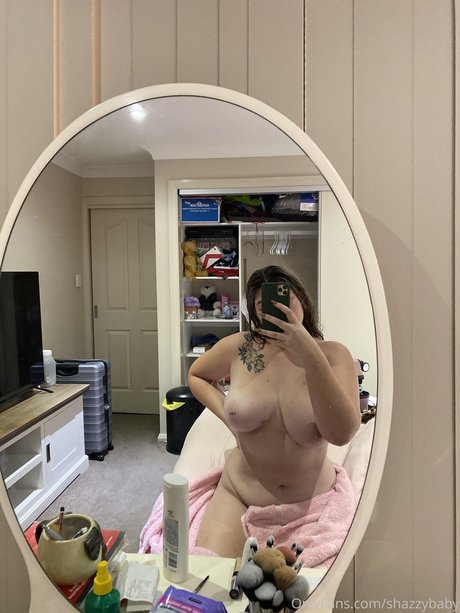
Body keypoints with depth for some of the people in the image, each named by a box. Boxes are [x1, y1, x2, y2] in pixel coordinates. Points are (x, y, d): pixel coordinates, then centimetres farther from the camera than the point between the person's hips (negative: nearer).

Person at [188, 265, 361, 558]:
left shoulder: (334, 355, -11)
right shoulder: (239, 347, -8)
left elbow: (341, 433, -26)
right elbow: (197, 375, 13)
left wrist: (311, 356, -34)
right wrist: (224, 411, -4)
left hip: (311, 500, 0)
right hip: (240, 495, 1)